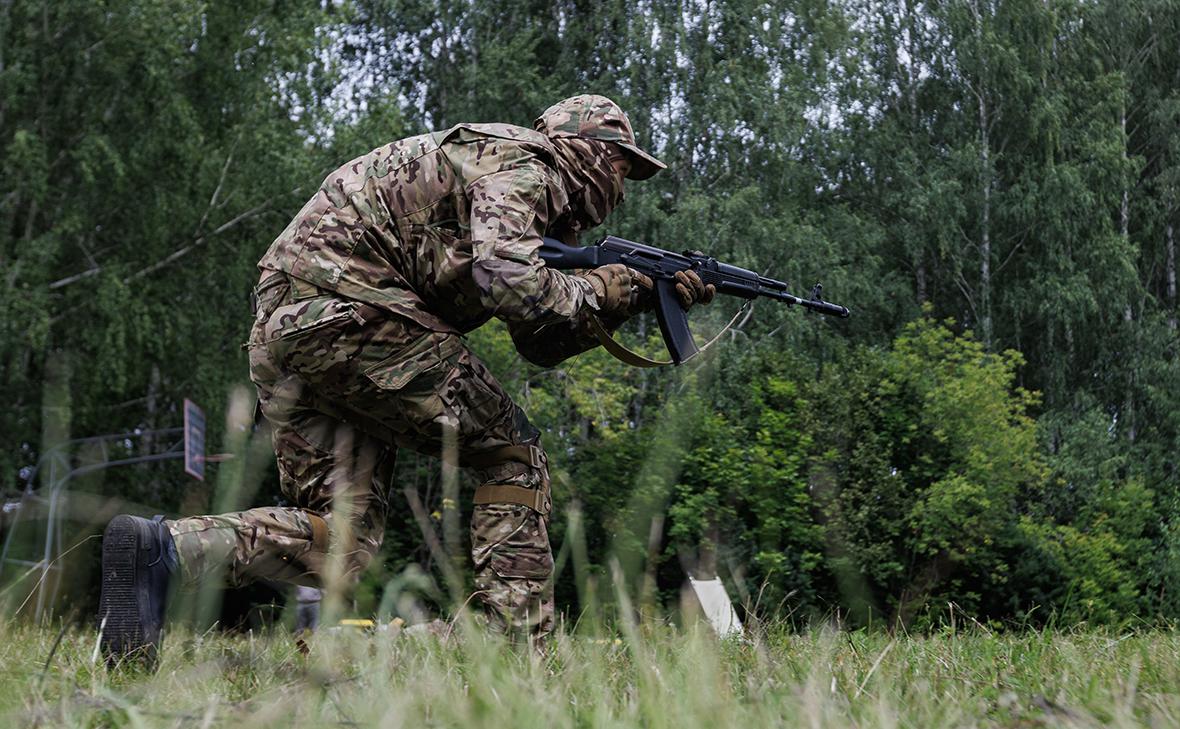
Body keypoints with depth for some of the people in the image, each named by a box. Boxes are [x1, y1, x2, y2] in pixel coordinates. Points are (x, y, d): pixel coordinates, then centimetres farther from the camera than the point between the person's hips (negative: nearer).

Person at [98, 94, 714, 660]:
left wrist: (638, 301, 21)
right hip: (350, 310, -9)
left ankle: (160, 548, -14)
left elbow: (542, 343, 29)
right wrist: (610, 289, -1)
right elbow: (510, 284, -19)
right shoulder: (522, 163, 1)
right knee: (511, 455, 2)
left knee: (338, 540, 4)